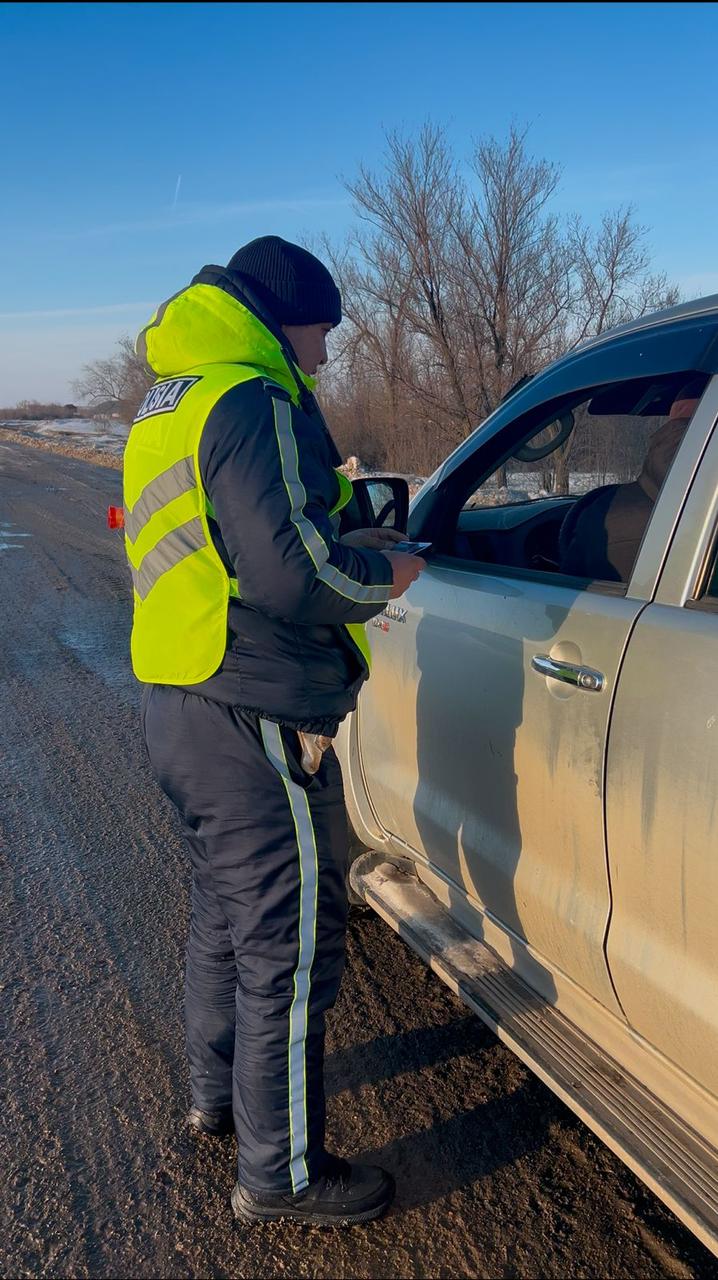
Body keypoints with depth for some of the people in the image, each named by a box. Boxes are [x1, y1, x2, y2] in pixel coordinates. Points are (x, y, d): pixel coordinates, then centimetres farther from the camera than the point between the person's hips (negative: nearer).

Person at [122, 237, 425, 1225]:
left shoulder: (167, 408, 17)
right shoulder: (254, 403, -15)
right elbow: (290, 572, -25)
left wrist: (343, 550, 17)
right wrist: (383, 576, -6)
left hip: (179, 706, 11)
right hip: (253, 724, -10)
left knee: (227, 915, 25)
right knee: (290, 949, 4)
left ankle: (219, 1094, 45)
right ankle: (280, 1173, 22)